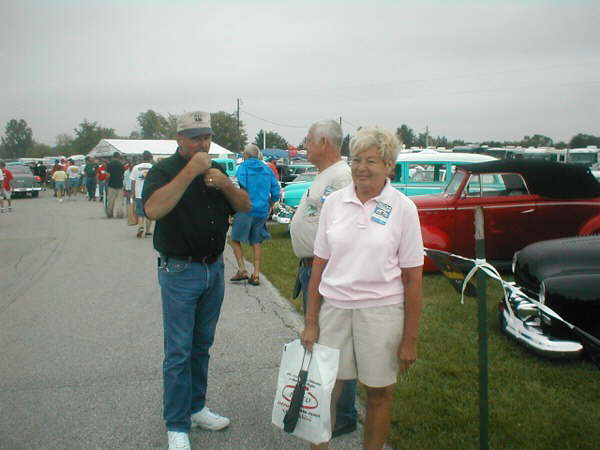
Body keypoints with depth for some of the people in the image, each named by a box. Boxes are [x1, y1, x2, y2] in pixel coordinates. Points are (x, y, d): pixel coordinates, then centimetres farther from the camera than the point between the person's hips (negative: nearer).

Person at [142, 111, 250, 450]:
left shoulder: (216, 170, 9)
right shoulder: (164, 171, -9)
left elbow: (245, 206, 5)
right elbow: (153, 209, -29)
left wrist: (225, 184, -14)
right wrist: (190, 172, -30)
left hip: (214, 269, 6)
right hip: (180, 272, -6)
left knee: (202, 345, 16)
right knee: (179, 352, -1)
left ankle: (196, 408, 31)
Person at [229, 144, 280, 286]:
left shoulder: (244, 167, -4)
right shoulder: (266, 169, 10)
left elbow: (240, 185, -20)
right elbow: (275, 192, 8)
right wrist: (270, 206, 22)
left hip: (245, 210, -5)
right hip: (262, 211, 5)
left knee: (235, 239, 9)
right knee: (256, 243, 13)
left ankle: (242, 270, 0)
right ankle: (256, 275, 12)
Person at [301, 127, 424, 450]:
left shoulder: (403, 208, -5)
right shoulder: (334, 202, 2)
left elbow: (413, 279, -4)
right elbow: (319, 266, 6)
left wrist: (410, 340, -5)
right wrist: (311, 322, 4)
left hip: (381, 311, -2)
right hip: (334, 306, 2)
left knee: (379, 393, 13)